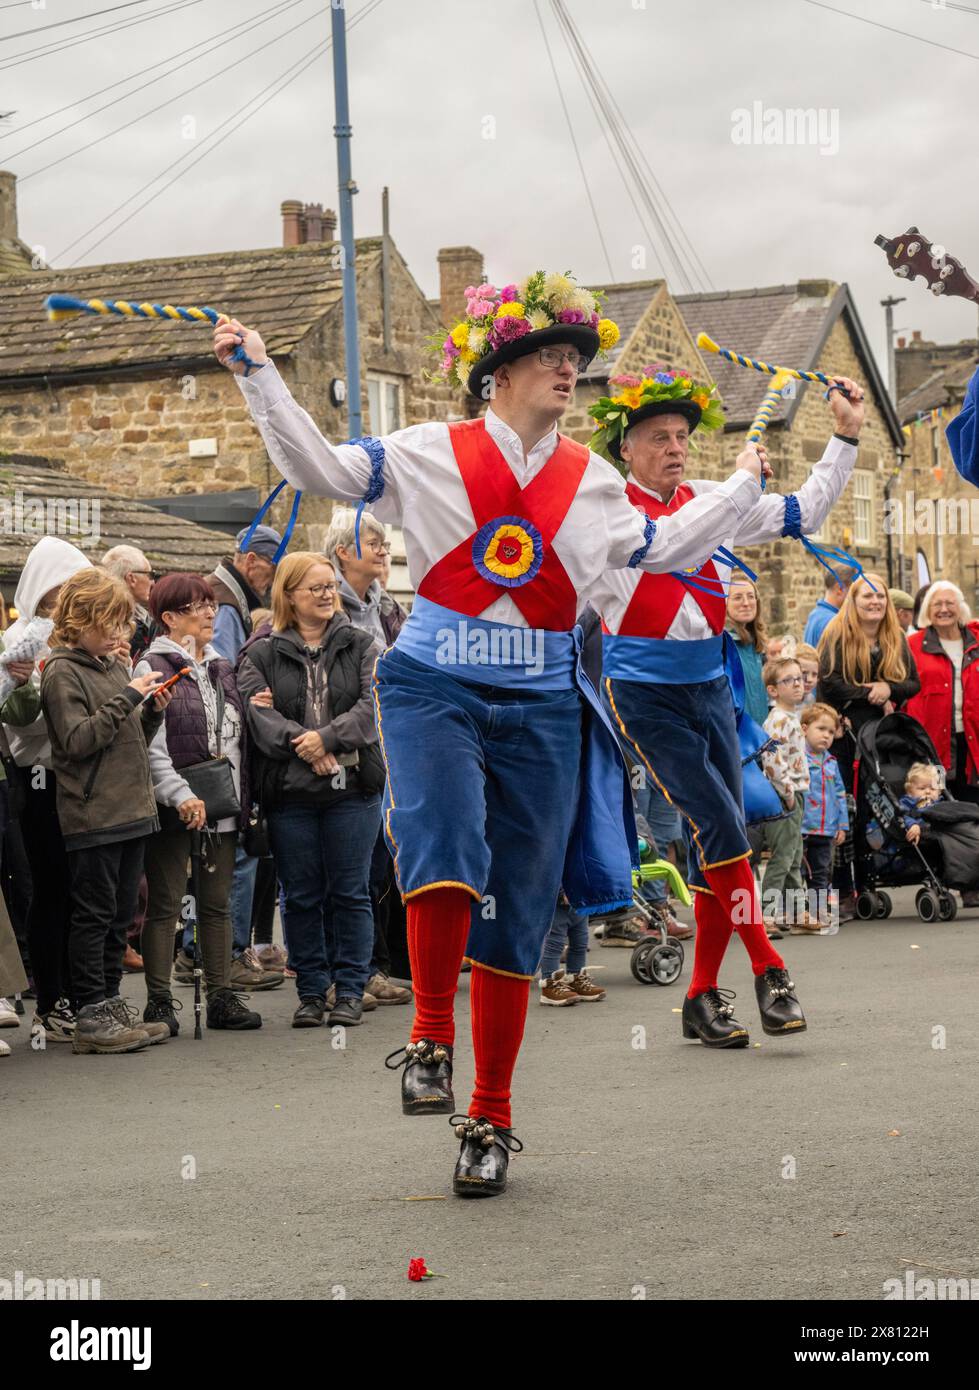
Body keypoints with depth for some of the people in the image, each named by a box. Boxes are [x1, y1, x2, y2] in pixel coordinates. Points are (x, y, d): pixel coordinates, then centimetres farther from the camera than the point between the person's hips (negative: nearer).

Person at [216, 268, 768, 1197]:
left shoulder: (590, 482, 13)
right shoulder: (430, 454, 3)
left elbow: (662, 549, 25)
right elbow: (321, 468, -1)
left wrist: (745, 484, 29)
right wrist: (258, 374, -8)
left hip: (539, 709, 3)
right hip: (434, 689, -3)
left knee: (515, 920, 4)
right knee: (444, 845, -32)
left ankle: (490, 1120, 14)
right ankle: (430, 1035, -13)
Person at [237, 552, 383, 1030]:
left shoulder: (360, 646, 7)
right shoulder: (262, 654, 4)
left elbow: (371, 704, -5)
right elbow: (258, 712, -8)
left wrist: (328, 737, -19)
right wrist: (303, 746, -22)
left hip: (352, 789, 0)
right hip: (290, 793, 0)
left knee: (350, 892, 3)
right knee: (301, 896, 7)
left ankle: (350, 990, 11)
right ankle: (311, 992, 16)